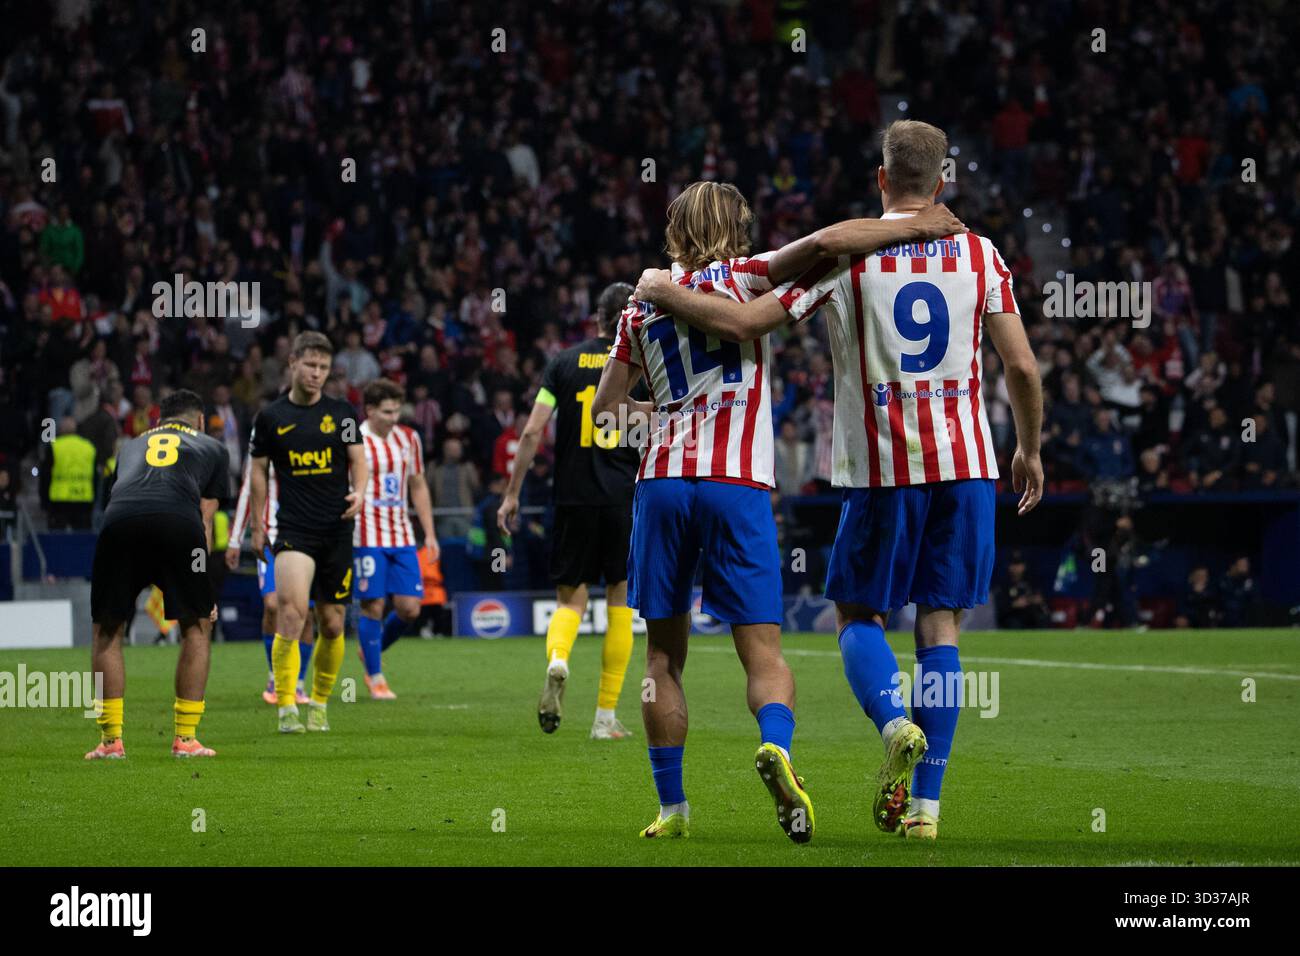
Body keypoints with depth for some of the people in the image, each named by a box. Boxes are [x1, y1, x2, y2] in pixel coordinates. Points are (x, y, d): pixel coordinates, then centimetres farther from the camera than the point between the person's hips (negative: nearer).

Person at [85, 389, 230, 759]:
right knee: (197, 626, 17)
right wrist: (203, 591, 30)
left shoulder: (131, 446, 39)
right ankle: (185, 738, 15)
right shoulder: (212, 447, 31)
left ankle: (111, 739, 14)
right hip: (179, 522, -2)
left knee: (106, 631, 17)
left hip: (119, 520, 2)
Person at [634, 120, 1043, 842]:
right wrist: (1030, 450, 18)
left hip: (882, 466, -2)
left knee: (860, 614, 12)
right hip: (966, 461, 2)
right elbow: (1022, 366, 2)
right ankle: (926, 802, 0)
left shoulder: (847, 253, -3)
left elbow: (744, 323, -8)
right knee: (941, 624, 6)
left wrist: (662, 292, 7)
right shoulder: (980, 254, 3)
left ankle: (895, 724, -18)